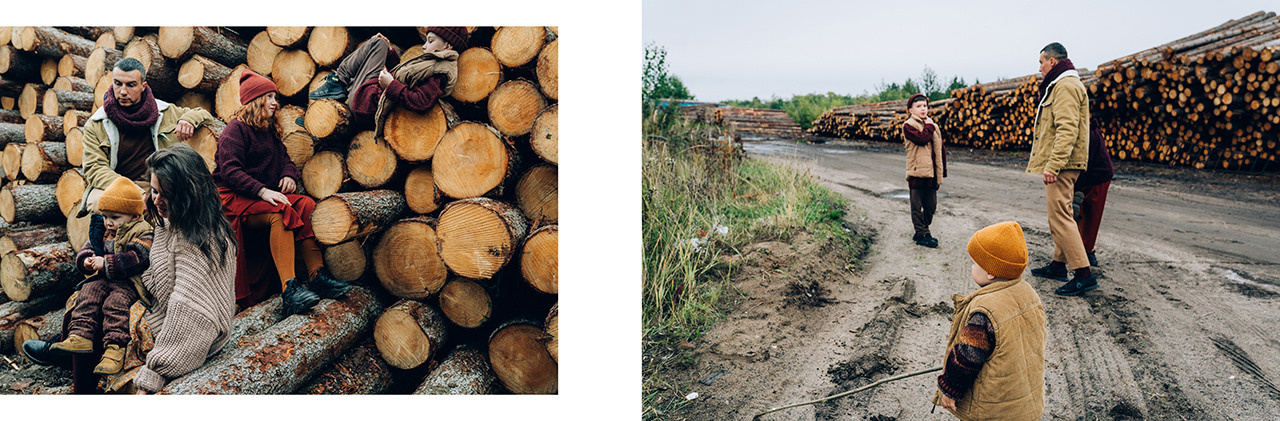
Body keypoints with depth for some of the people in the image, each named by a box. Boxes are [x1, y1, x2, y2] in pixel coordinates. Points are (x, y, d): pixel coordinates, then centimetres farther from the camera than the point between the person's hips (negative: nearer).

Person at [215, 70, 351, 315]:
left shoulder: (268, 131, 21)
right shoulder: (236, 129, -5)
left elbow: (283, 158, 25)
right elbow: (229, 170, -16)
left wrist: (289, 175, 0)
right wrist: (262, 191, -27)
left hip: (263, 196, 7)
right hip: (233, 197, -7)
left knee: (306, 205, -20)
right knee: (280, 212, -35)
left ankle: (317, 276, -27)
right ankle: (289, 290, -45)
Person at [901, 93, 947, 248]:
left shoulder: (933, 126, 14)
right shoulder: (908, 126, -5)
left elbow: (941, 149, 15)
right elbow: (921, 139, -23)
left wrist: (942, 170, 11)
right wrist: (929, 126, -8)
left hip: (931, 173, 6)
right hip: (917, 172, -6)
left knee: (931, 205, 11)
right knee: (917, 206, 1)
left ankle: (921, 232, 25)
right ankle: (922, 235, 8)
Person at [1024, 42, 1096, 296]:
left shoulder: (1066, 86, -14)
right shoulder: (1060, 85, 21)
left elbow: (1067, 130, -24)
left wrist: (1053, 166, -28)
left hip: (1061, 165, -11)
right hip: (1059, 164, 11)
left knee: (1060, 215, -12)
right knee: (1057, 214, 17)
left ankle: (1084, 275, -13)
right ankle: (1059, 264, 27)